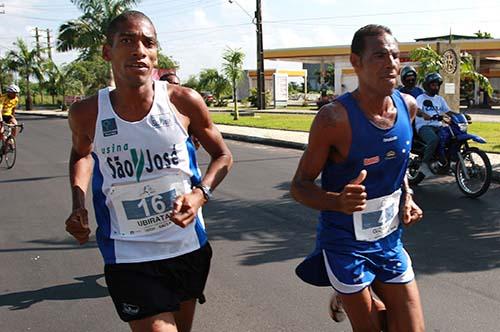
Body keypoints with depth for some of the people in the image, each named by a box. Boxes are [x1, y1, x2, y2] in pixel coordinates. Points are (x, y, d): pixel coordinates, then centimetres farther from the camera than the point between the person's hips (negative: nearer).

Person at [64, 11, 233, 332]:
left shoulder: (184, 101, -11)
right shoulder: (87, 113, -9)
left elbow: (223, 155, 3)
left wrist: (200, 194, -16)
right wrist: (78, 206, -2)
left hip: (190, 246, 2)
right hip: (129, 257, -2)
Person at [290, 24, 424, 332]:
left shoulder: (408, 106, -4)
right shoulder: (335, 118, -23)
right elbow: (300, 186, -17)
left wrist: (406, 197, 1)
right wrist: (338, 201, -36)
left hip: (390, 240, 5)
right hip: (346, 244, -5)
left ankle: (357, 298, 37)